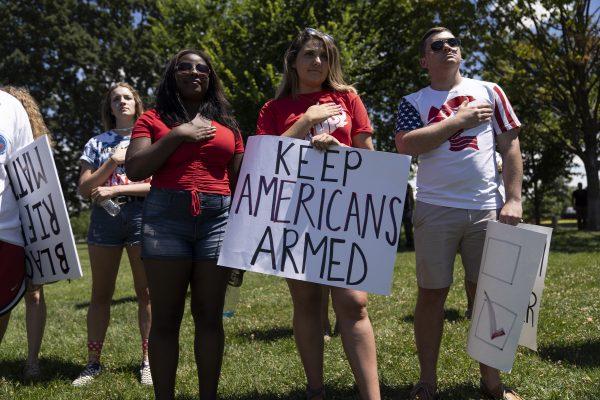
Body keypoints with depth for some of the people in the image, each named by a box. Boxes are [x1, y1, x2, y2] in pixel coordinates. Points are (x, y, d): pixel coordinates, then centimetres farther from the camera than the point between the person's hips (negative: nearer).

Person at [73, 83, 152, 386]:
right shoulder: (97, 143, 14)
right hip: (104, 216, 2)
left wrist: (115, 189, -10)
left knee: (145, 291, -2)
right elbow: (84, 189, 6)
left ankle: (147, 361, 4)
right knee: (100, 293, 4)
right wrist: (113, 161, -5)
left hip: (141, 214, -2)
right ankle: (93, 362, 10)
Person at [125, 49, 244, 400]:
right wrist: (178, 134, -7)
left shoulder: (227, 124, 18)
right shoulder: (154, 119, 10)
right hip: (166, 218, -2)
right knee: (166, 317, 0)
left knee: (210, 315, 4)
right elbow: (135, 169, -3)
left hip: (218, 218, 2)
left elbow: (240, 181, 17)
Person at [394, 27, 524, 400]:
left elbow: (510, 147, 7)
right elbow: (406, 145, -10)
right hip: (436, 210, -1)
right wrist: (459, 121, -9)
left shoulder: (488, 92, 11)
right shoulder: (414, 102, 8)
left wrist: (514, 199, -3)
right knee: (432, 293, 3)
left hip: (487, 208, 1)